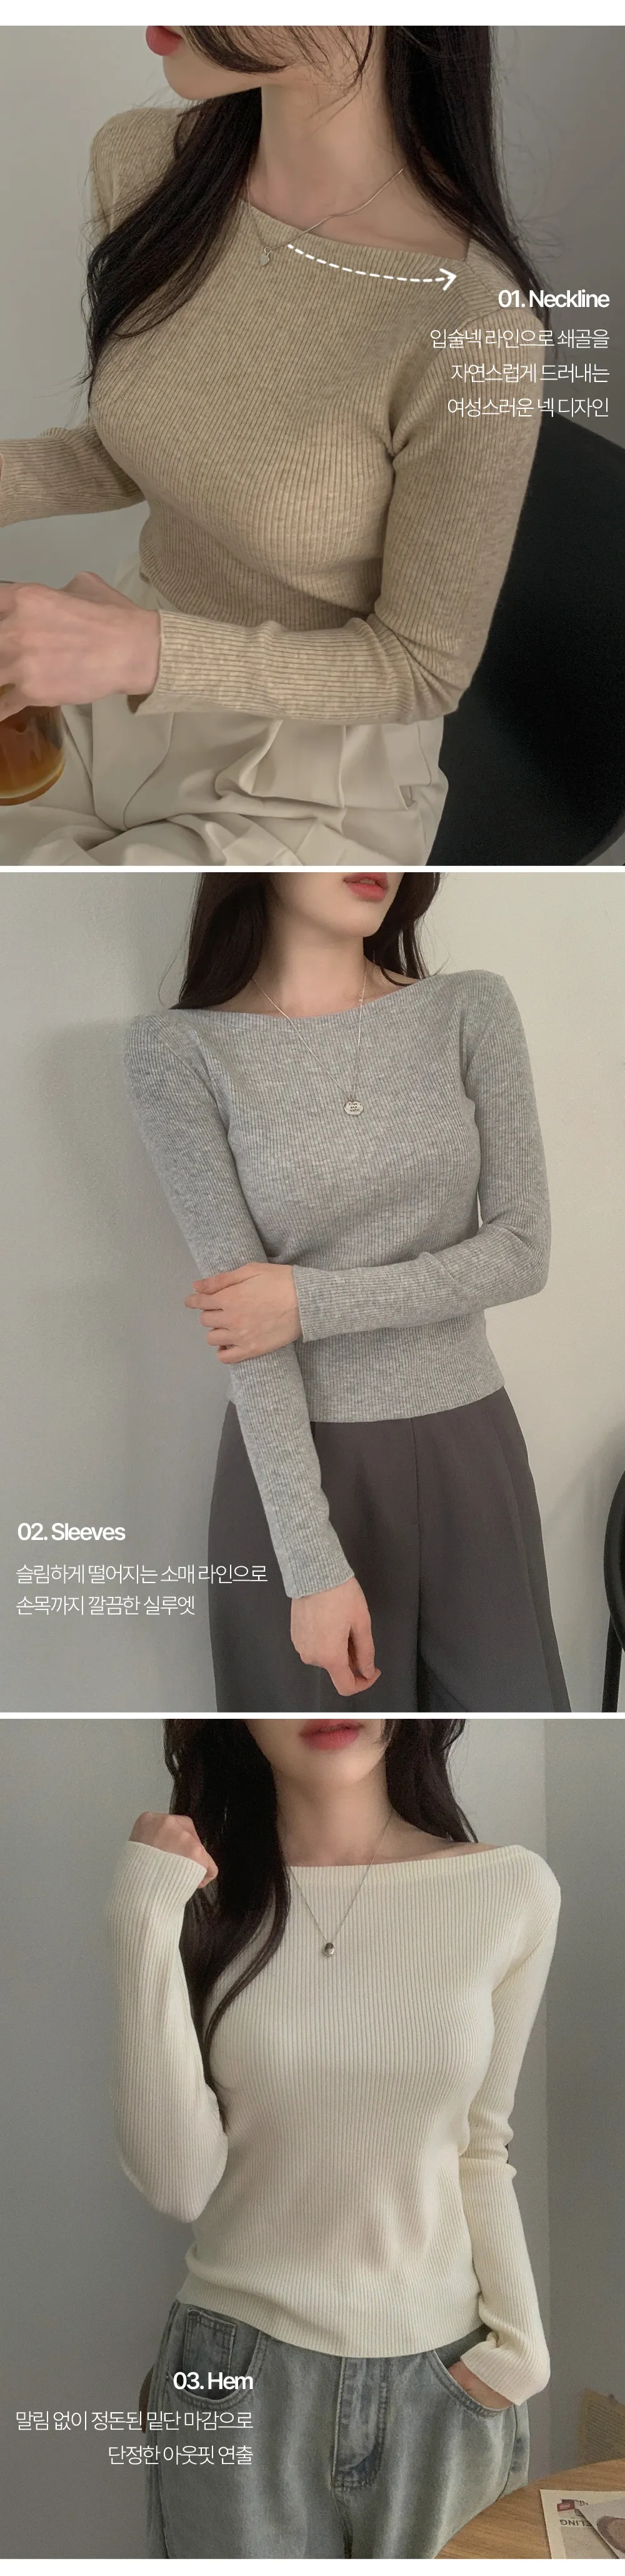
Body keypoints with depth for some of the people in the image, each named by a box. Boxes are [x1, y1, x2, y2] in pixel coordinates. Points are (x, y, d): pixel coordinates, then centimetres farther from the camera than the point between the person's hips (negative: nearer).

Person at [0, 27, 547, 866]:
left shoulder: (474, 328, -29)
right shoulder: (143, 162, -9)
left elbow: (426, 668, -18)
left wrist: (144, 650, -30)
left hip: (306, 796, -6)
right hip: (122, 699, 6)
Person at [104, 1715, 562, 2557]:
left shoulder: (514, 1891, -8)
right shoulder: (196, 1897, -8)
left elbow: (477, 2149, 5)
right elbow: (176, 2181, -14)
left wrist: (520, 2337, -2)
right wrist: (145, 1931, -20)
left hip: (442, 2375, 1)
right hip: (239, 2378, -1)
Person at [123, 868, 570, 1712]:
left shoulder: (472, 1010, -1)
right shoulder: (179, 1050, -8)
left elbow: (523, 1251, -5)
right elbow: (250, 1328, -13)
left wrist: (314, 1301, -16)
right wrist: (314, 1565, -18)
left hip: (470, 1455, 2)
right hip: (295, 1469, -2)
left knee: (511, 1696, 10)